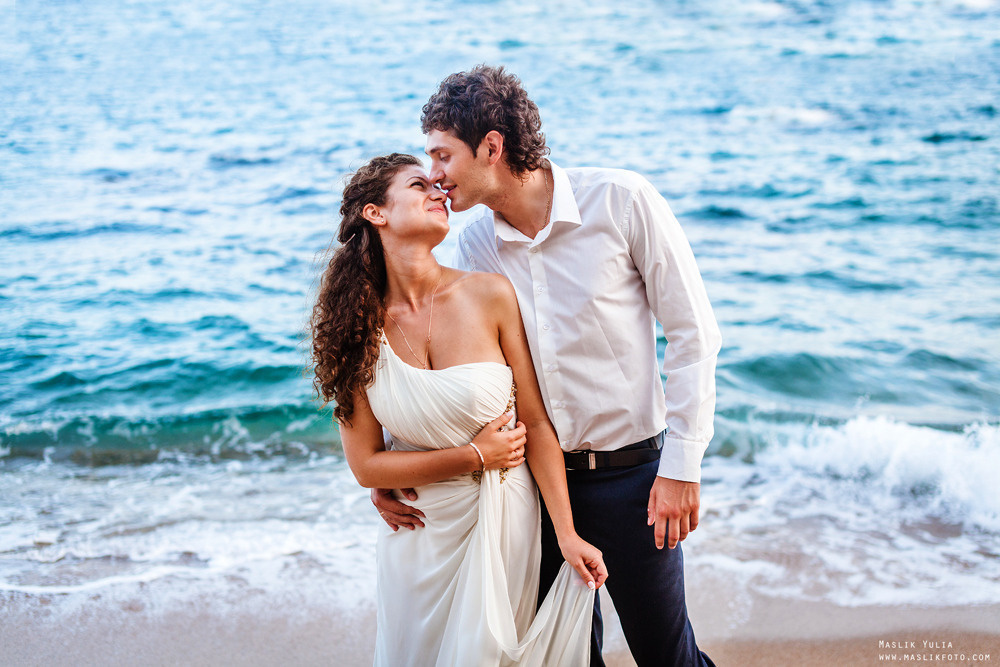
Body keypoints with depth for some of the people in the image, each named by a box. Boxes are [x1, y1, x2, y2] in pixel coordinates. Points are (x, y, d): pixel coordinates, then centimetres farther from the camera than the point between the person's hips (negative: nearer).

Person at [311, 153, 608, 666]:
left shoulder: (490, 296, -13)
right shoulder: (358, 327, -11)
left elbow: (537, 424, -9)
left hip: (502, 523, 0)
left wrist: (568, 535, -11)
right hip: (419, 533, 1)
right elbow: (366, 465, -7)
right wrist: (475, 456, -13)